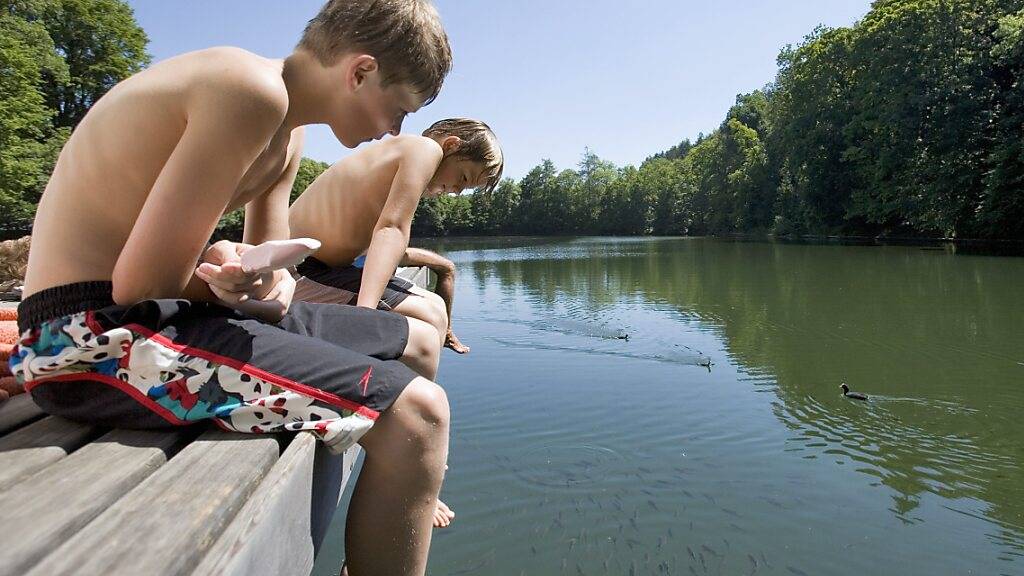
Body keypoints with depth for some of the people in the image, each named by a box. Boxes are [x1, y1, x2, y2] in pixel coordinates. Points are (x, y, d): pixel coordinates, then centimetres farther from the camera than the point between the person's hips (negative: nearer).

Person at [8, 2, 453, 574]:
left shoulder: (288, 133, 11)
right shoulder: (253, 89, -20)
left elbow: (271, 272, 7)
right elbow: (141, 283, -23)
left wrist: (267, 285, -16)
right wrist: (243, 281, -5)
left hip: (156, 313, 10)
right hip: (92, 338, -9)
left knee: (418, 343, 13)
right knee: (415, 412, -23)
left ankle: (411, 499, 37)